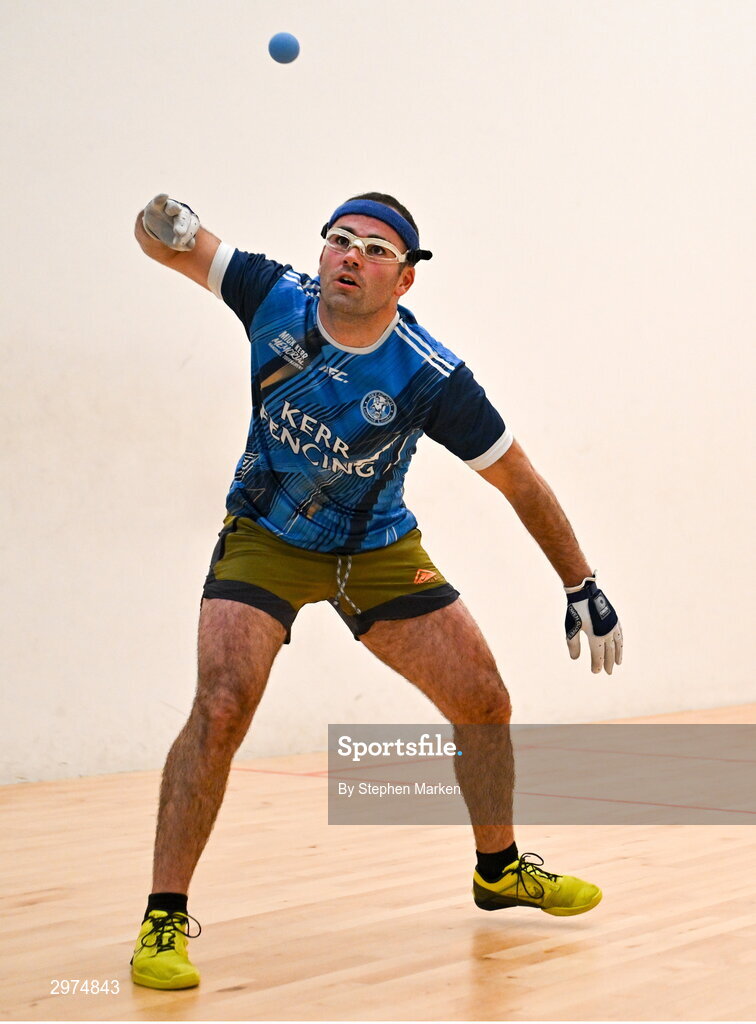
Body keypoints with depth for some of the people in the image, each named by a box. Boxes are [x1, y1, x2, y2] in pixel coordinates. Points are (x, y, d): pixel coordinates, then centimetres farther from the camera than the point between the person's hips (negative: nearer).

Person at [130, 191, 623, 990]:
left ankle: (499, 869, 32)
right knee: (221, 707, -22)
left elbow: (520, 482, -13)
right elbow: (170, 243, -9)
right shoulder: (277, 299, -18)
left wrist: (582, 588, -11)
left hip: (378, 550, 1)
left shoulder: (428, 378, -23)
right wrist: (163, 223, -35)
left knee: (483, 704, 4)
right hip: (264, 537, -1)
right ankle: (163, 922, -12)